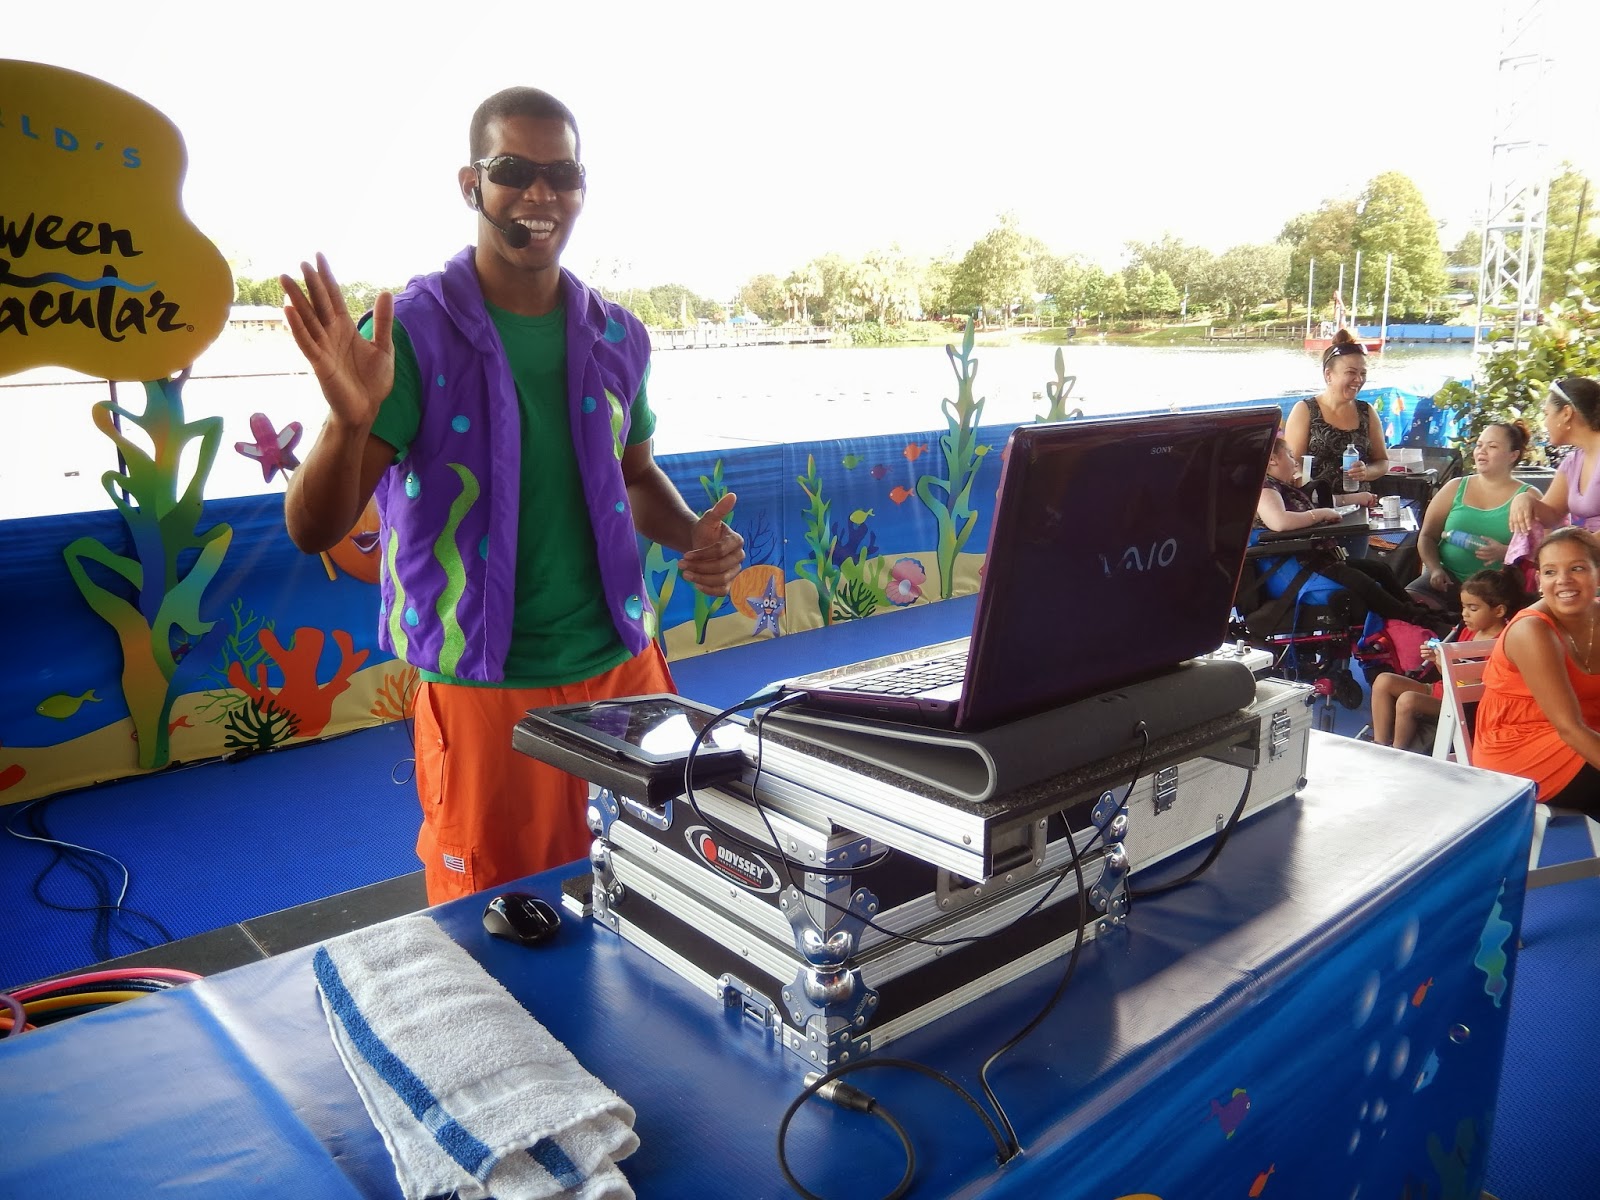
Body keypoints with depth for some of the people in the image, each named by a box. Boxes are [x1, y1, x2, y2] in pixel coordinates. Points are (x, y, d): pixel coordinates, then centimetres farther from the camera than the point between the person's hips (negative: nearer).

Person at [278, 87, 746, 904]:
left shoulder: (617, 338, 3)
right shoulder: (410, 331, -11)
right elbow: (313, 531, -14)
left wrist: (692, 535, -2)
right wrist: (351, 421, -33)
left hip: (624, 665, 5)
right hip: (484, 690, -4)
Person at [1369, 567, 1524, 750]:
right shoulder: (1468, 631, 10)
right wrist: (1436, 659, -3)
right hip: (1442, 688, 10)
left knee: (1407, 700, -31)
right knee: (1383, 681, -2)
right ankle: (1380, 746, -7)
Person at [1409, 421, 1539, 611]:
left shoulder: (1528, 497, 8)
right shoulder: (1455, 488, 14)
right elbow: (1427, 536, 13)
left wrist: (1505, 552, -19)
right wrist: (1435, 569, -6)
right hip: (1449, 579, 2)